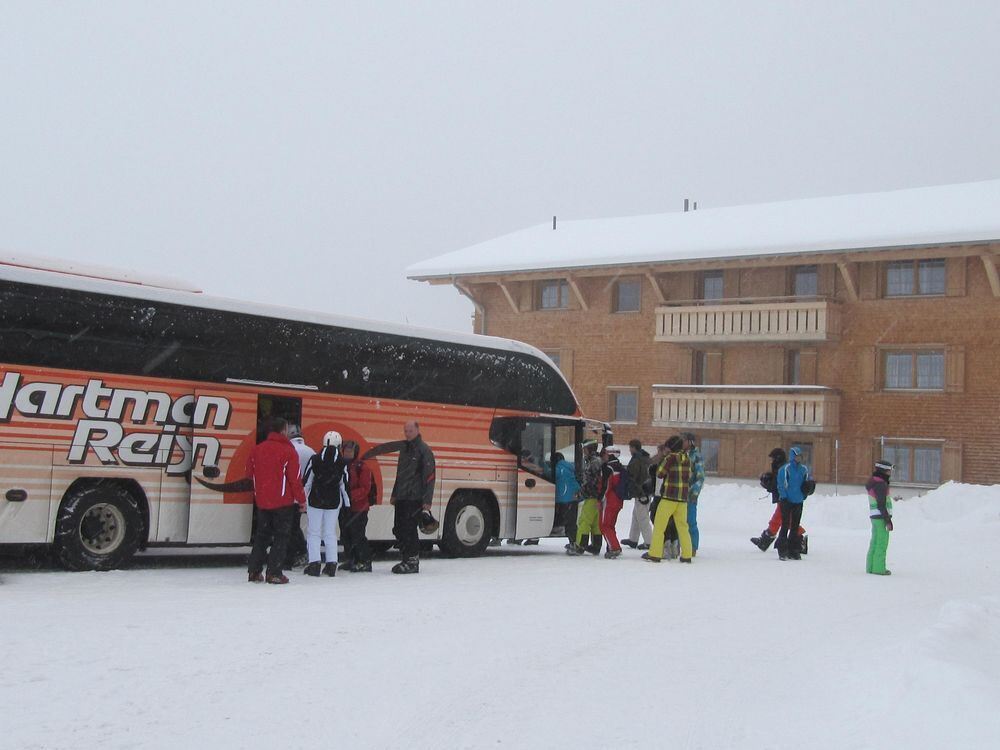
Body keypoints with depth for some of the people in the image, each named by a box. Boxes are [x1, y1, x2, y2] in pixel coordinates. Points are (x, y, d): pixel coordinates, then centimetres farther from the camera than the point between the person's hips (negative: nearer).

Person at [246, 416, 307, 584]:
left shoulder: (257, 449, 3)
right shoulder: (288, 451, -13)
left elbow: (249, 473, 13)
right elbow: (295, 478, -13)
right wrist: (301, 499, -2)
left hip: (262, 501, 5)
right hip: (283, 501, -5)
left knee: (261, 535, 16)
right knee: (281, 536, 3)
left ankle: (254, 571, 14)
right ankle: (274, 573, -1)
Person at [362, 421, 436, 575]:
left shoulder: (424, 450, -7)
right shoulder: (404, 447, 15)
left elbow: (430, 477, -12)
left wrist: (427, 501, -18)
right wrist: (394, 495, 19)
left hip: (415, 498, -8)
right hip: (401, 498, 8)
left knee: (409, 530, -8)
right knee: (398, 529, 8)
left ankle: (413, 562, -1)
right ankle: (406, 559, 17)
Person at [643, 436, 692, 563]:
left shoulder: (671, 457, -9)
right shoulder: (687, 459, 8)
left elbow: (660, 473, -4)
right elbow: (689, 477, 14)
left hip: (668, 497, -5)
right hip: (683, 498, 5)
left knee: (659, 525, 1)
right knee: (683, 526, 10)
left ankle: (655, 554, 0)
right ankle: (686, 555, 7)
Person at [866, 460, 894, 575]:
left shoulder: (874, 481, 16)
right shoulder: (881, 484, -15)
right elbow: (881, 504, -19)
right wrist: (888, 520, -17)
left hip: (875, 517, 10)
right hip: (881, 516, -10)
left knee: (875, 542, 14)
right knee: (881, 543, -6)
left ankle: (871, 567, 18)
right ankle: (878, 568, -5)